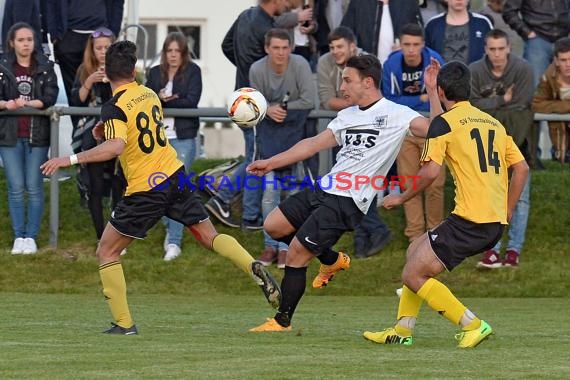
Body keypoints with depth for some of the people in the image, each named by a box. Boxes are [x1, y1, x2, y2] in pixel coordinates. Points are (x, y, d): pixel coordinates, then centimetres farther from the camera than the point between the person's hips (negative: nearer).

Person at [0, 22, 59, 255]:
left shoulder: (45, 67, 4)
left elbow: (50, 97, -6)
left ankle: (31, 237, 4)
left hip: (37, 135, 0)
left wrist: (27, 103, -20)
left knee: (34, 188, -1)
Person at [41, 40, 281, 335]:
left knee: (106, 252, 8)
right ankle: (254, 268, -9)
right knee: (209, 235, 15)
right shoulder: (149, 94, 6)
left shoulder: (115, 107, -15)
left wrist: (70, 159, -31)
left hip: (145, 191, -6)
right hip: (175, 177, 6)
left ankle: (124, 324, 3)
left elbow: (116, 146, -33)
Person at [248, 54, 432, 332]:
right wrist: (270, 163, 24)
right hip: (323, 190, 8)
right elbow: (313, 144, 23)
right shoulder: (347, 116, 16)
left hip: (347, 202, -8)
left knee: (296, 255, -7)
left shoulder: (395, 114, -8)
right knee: (273, 226, 7)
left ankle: (282, 321, 7)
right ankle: (332, 260, 24)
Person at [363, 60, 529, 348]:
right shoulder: (493, 123, 18)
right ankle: (402, 331, 21)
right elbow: (521, 168, 16)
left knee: (413, 276, -2)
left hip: (470, 221, -9)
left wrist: (401, 198, 2)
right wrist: (506, 213, 20)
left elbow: (430, 172, -13)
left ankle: (473, 325, -7)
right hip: (496, 223, 9)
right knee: (416, 251, 22)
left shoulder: (444, 122, -4)